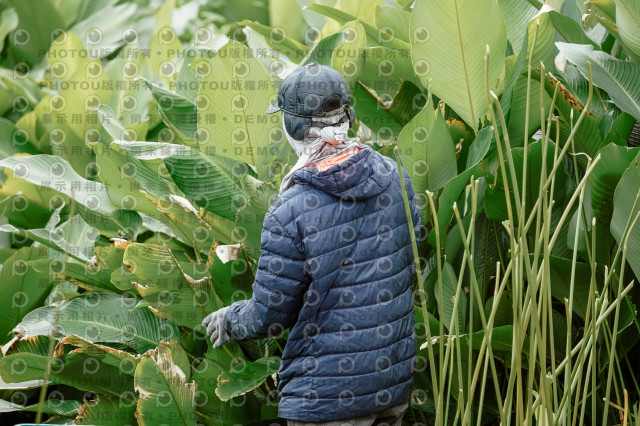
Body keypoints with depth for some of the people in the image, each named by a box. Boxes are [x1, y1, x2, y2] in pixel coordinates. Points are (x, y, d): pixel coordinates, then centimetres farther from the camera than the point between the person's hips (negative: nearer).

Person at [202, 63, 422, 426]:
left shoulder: (291, 212, -20)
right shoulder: (394, 176, -3)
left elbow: (269, 317, -12)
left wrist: (229, 321, 10)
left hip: (327, 397, -6)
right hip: (397, 381, 6)